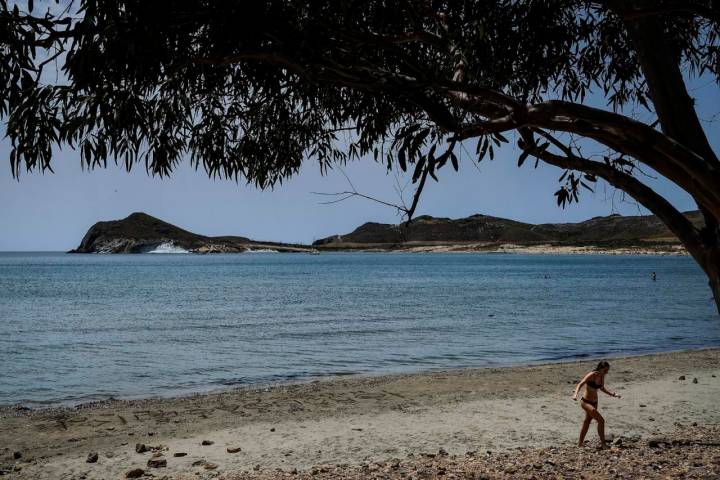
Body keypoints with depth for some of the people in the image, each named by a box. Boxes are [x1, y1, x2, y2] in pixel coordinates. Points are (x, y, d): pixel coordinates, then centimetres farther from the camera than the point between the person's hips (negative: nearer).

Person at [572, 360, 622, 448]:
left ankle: (580, 443, 34)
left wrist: (613, 394, 7)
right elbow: (580, 384, -32)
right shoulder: (592, 375, -23)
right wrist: (575, 393, -49)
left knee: (587, 421, 19)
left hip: (594, 402, 8)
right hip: (586, 402, -8)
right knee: (601, 420, -14)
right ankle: (603, 444, -1)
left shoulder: (602, 376, -2)